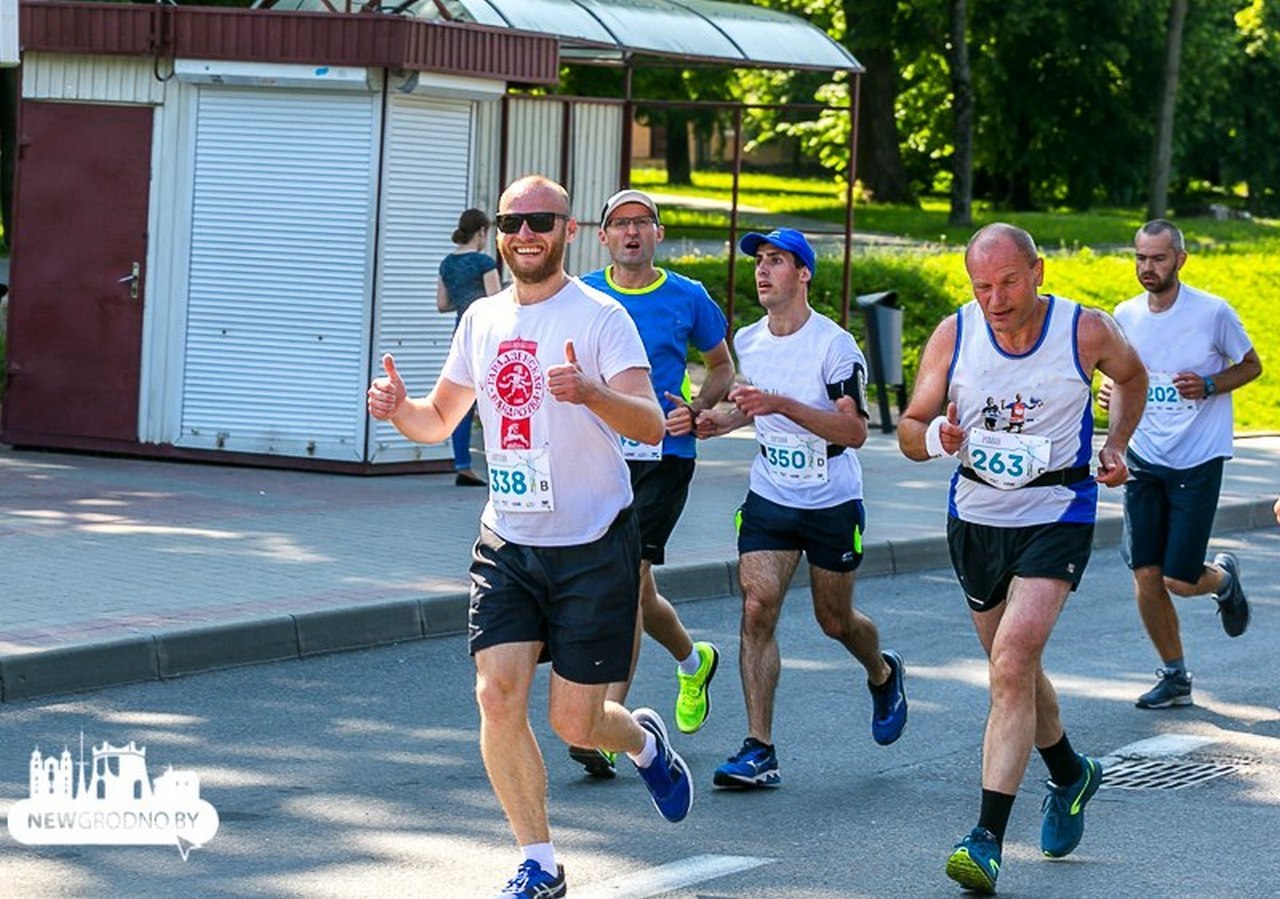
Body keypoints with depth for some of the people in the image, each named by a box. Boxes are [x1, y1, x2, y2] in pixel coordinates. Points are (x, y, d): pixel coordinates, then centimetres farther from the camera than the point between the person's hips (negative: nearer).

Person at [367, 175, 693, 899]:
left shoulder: (601, 317, -11)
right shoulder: (483, 320, 7)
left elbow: (651, 426, -22)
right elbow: (439, 422, 18)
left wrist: (590, 392, -41)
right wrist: (398, 407, -5)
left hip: (594, 547, -4)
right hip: (507, 545, 5)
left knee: (574, 722, -1)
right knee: (498, 696, -10)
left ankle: (646, 742, 35)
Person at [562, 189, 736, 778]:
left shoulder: (688, 299, 1)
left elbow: (722, 366, 14)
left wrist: (697, 409, -5)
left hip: (664, 458, -3)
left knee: (627, 576, -14)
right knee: (637, 589, 9)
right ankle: (693, 659, 40)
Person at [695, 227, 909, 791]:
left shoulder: (835, 345, -17)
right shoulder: (746, 342, 1)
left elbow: (854, 430, -24)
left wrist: (781, 404, -33)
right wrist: (722, 421, -3)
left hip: (833, 506, -4)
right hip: (769, 500, 4)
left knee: (835, 621, 10)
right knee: (757, 607, -13)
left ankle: (883, 675, 46)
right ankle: (759, 751, -13)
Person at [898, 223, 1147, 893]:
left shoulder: (1087, 332, -11)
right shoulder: (953, 335, -8)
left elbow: (1132, 376, 13)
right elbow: (910, 430, -2)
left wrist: (1116, 444, 0)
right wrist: (935, 437, -24)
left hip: (1057, 516, -4)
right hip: (976, 515, 4)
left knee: (1012, 662, -20)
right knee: (1014, 667, 17)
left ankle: (987, 838, -21)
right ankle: (1069, 775, 46)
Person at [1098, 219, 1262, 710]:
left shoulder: (1213, 312, -11)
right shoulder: (1125, 316, 1)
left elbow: (1251, 366, 2)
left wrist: (1208, 386, -16)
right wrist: (1108, 390, -7)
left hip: (1197, 462, -4)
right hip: (1144, 461, 4)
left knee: (1179, 581, -6)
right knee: (1145, 578, -2)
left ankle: (1224, 576, 30)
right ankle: (1174, 677, 16)